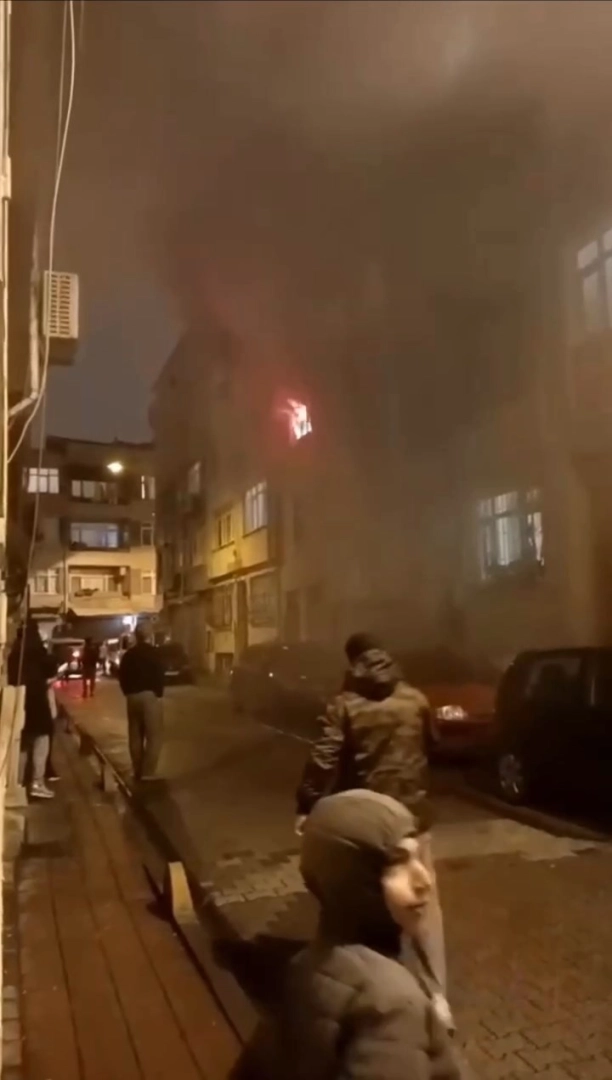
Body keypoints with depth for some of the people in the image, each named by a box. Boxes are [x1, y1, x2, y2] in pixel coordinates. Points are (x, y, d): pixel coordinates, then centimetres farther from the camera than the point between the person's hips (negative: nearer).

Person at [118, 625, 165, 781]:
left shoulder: (128, 654, 11)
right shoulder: (154, 652, -7)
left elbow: (122, 677, 12)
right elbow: (159, 674, -15)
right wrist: (159, 693, -7)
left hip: (133, 696, 6)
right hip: (150, 695, -6)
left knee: (135, 736, 15)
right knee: (154, 736, -5)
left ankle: (138, 772, 21)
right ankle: (147, 774, -11)